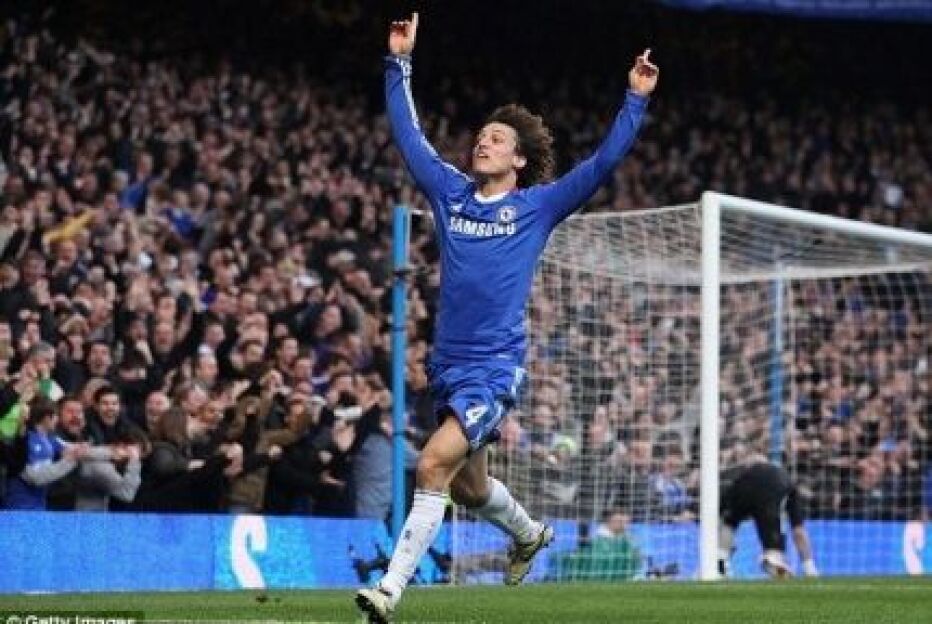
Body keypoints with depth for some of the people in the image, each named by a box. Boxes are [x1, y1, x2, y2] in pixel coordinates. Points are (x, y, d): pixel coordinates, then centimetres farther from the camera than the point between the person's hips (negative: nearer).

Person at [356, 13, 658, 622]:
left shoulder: (538, 205, 1)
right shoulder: (451, 193, 11)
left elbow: (603, 162, -3)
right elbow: (408, 133, 17)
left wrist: (636, 100, -8)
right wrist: (399, 63, 16)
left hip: (496, 366, -6)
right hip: (449, 362, 6)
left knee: (434, 468, -21)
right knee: (468, 486, 19)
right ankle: (528, 534, 51)